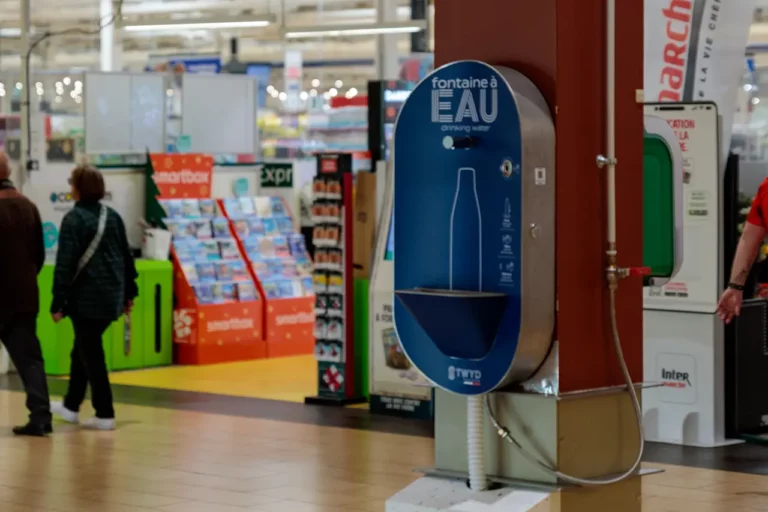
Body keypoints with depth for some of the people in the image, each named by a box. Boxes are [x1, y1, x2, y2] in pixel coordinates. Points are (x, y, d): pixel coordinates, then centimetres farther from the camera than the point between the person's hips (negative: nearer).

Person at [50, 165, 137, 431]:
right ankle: (71, 406, 30)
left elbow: (65, 263, -15)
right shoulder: (113, 216, 10)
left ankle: (105, 414, 0)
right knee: (83, 350, 20)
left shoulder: (73, 219, -12)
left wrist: (58, 302, -13)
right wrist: (129, 292, 23)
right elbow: (126, 256, 15)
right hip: (111, 295, 7)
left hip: (86, 296, -7)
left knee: (91, 354, 0)